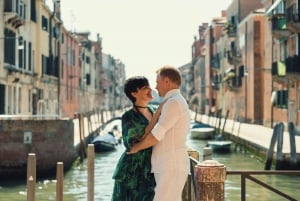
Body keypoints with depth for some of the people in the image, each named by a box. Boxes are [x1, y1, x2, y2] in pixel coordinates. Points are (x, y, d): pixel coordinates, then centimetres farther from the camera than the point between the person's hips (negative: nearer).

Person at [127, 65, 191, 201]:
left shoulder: (174, 102, -14)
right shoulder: (175, 102, 19)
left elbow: (156, 136, -16)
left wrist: (137, 147, -1)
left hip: (171, 167, -10)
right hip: (168, 166, 10)